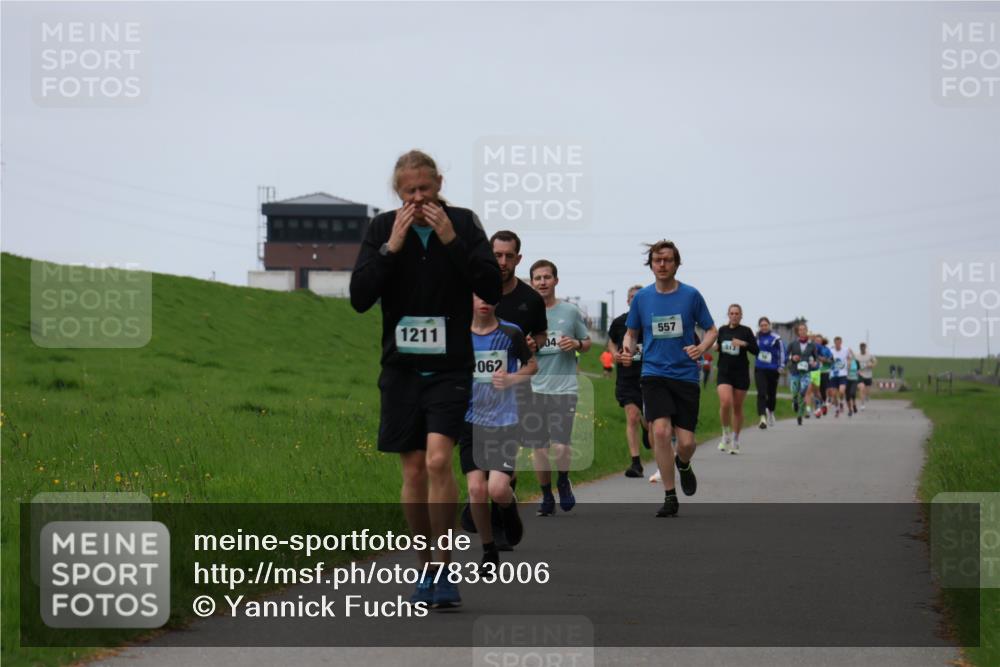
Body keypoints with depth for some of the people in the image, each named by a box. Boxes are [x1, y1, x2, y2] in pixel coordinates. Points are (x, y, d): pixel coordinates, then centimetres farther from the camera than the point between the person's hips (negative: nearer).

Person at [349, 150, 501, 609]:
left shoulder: (463, 224, 0)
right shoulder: (382, 228, 3)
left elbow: (491, 290, -8)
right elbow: (359, 297, -4)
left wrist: (451, 240, -15)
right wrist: (391, 248, -14)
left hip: (450, 367, -2)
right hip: (402, 367, 2)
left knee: (438, 460, -18)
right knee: (413, 471, 5)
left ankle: (443, 570, -11)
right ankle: (428, 569, 18)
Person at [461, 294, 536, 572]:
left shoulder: (510, 333, -3)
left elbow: (532, 365, 11)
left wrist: (513, 379, -8)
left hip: (505, 422, -1)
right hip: (471, 421, 2)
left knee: (498, 489, -15)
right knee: (476, 488, -9)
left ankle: (510, 509, 24)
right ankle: (489, 551, 13)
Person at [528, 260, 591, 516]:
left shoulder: (570, 312, 3)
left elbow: (587, 343, 14)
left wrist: (576, 344, -8)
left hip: (564, 388, -2)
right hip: (535, 388, 2)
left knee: (561, 446, -13)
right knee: (539, 448, 4)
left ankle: (563, 482, 17)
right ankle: (546, 497, 22)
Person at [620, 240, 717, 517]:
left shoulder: (691, 295, -1)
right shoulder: (641, 297, 4)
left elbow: (711, 330, 7)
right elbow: (631, 333, 16)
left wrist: (701, 348, -14)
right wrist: (628, 350, -7)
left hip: (686, 375, 0)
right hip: (654, 373, 1)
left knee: (686, 442, -5)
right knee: (661, 430, -19)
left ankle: (683, 464, 35)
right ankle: (670, 497, -7)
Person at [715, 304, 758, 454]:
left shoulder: (746, 331, -1)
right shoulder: (722, 330, 8)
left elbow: (756, 351, -6)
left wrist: (744, 344, -22)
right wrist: (716, 347, 0)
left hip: (741, 373, -1)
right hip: (724, 372, 1)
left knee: (737, 407, 5)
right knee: (725, 402, -19)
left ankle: (735, 441, 18)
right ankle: (726, 435, 1)